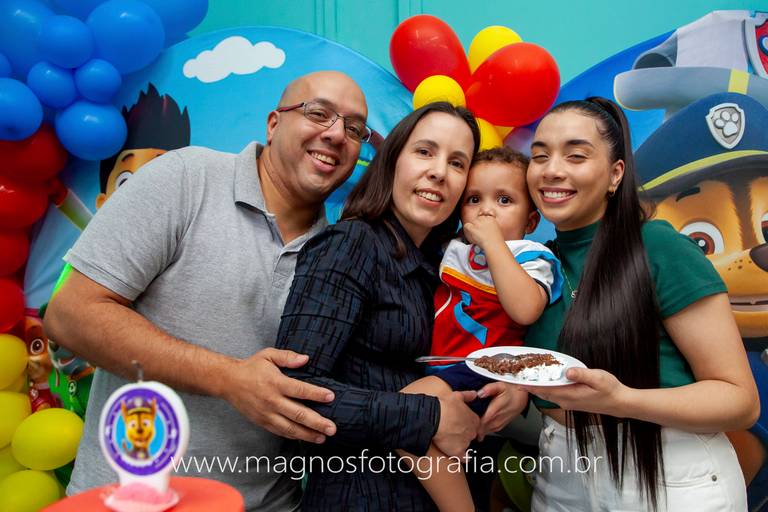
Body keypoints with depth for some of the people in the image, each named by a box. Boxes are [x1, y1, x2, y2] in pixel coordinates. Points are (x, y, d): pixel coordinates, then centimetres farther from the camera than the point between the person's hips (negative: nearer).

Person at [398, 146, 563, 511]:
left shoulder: (531, 257, -4)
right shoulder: (454, 250, 13)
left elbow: (525, 310, -25)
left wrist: (493, 242, -20)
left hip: (485, 373, -8)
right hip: (438, 367, 8)